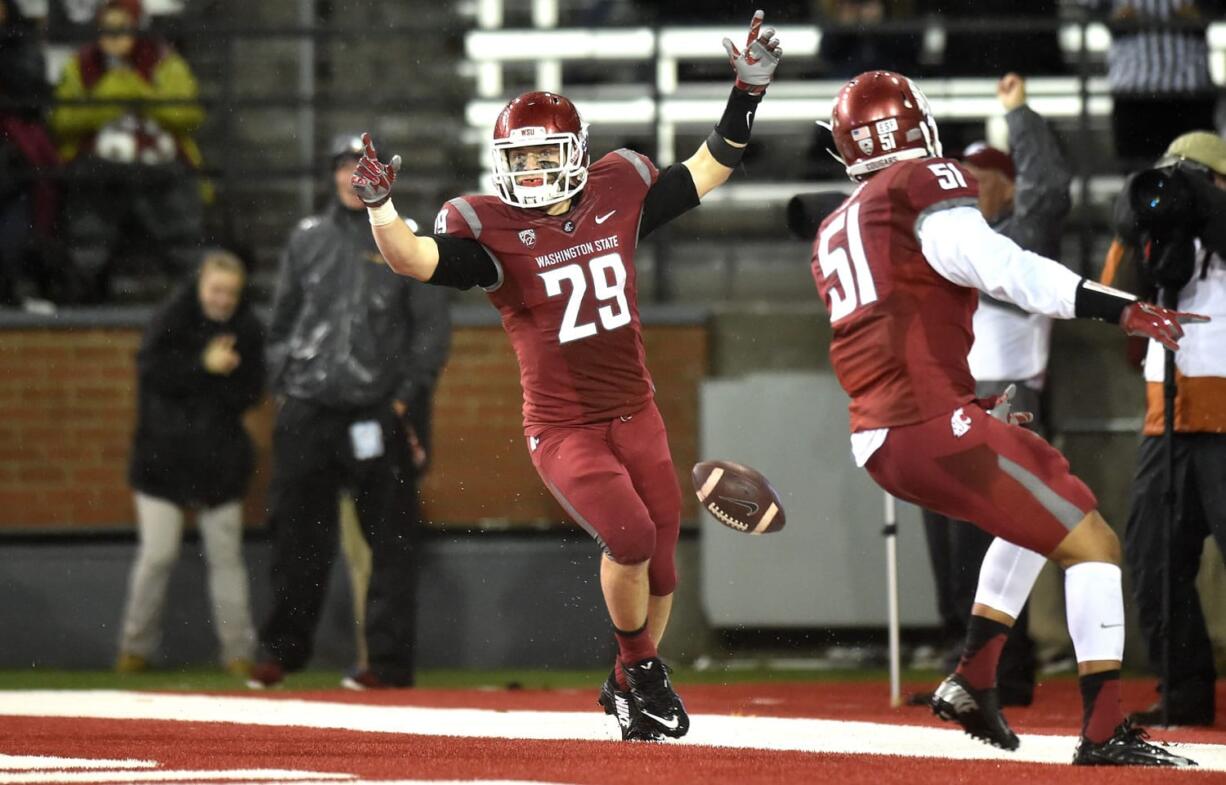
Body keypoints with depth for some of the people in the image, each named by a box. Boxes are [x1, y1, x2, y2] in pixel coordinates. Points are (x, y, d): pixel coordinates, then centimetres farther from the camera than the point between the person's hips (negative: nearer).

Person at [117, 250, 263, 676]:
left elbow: (250, 393, -1)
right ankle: (136, 645, 8)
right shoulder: (171, 319, -6)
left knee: (226, 555, 3)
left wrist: (227, 374, -18)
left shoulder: (247, 329, 1)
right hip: (164, 455, -2)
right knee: (157, 553, -3)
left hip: (221, 460, 2)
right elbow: (152, 370, -18)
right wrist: (204, 365, -23)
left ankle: (237, 649, 8)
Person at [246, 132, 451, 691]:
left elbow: (434, 328, 3)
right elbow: (281, 322, 20)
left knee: (389, 541, -3)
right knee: (298, 539, 5)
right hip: (306, 414, 3)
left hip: (375, 415, -3)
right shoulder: (307, 239, 13)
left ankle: (389, 661, 0)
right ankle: (282, 650, 14)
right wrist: (281, 385, 9)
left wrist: (407, 398, -5)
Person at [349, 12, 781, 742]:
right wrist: (380, 208, -43)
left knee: (659, 564, 8)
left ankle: (631, 688, 32)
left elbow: (703, 174, 13)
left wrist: (748, 95, 7)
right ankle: (642, 666, 1)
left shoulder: (617, 194, 0)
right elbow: (417, 260, -25)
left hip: (635, 414, 5)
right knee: (630, 536, -24)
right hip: (563, 428, -4)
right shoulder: (492, 228, -12)